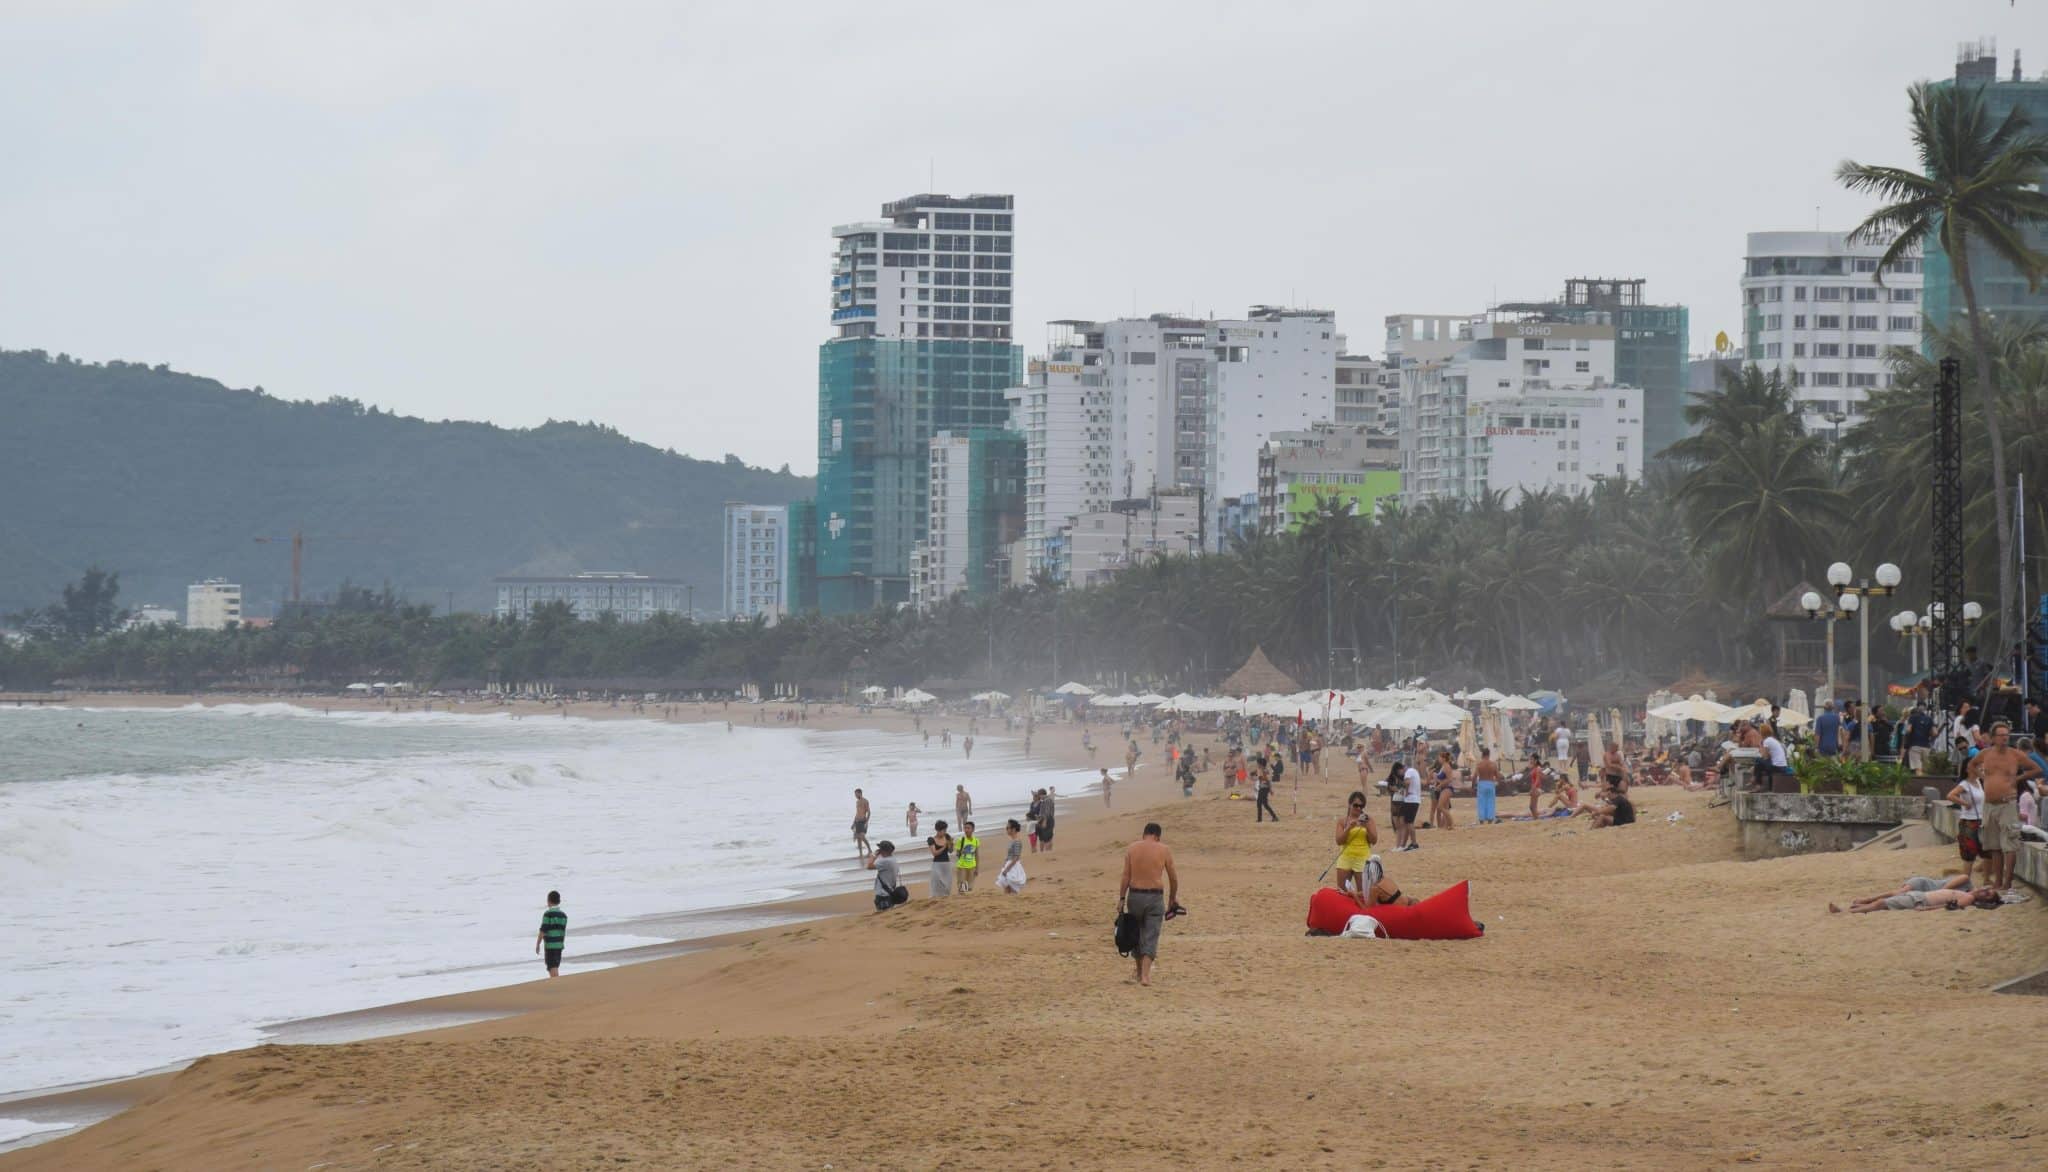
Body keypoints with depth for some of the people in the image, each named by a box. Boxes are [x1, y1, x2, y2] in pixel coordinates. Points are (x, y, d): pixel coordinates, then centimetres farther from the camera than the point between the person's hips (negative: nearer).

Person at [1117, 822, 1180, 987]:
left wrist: (1121, 899, 2)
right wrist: (1172, 898, 21)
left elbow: (1126, 876, -2)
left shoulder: (1132, 848, 2)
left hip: (1135, 895, 2)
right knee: (1151, 936, -1)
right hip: (1155, 897, -2)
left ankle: (1140, 972, 28)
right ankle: (1145, 975, -12)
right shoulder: (1163, 850, -1)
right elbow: (1173, 877, 6)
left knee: (1136, 934, 17)